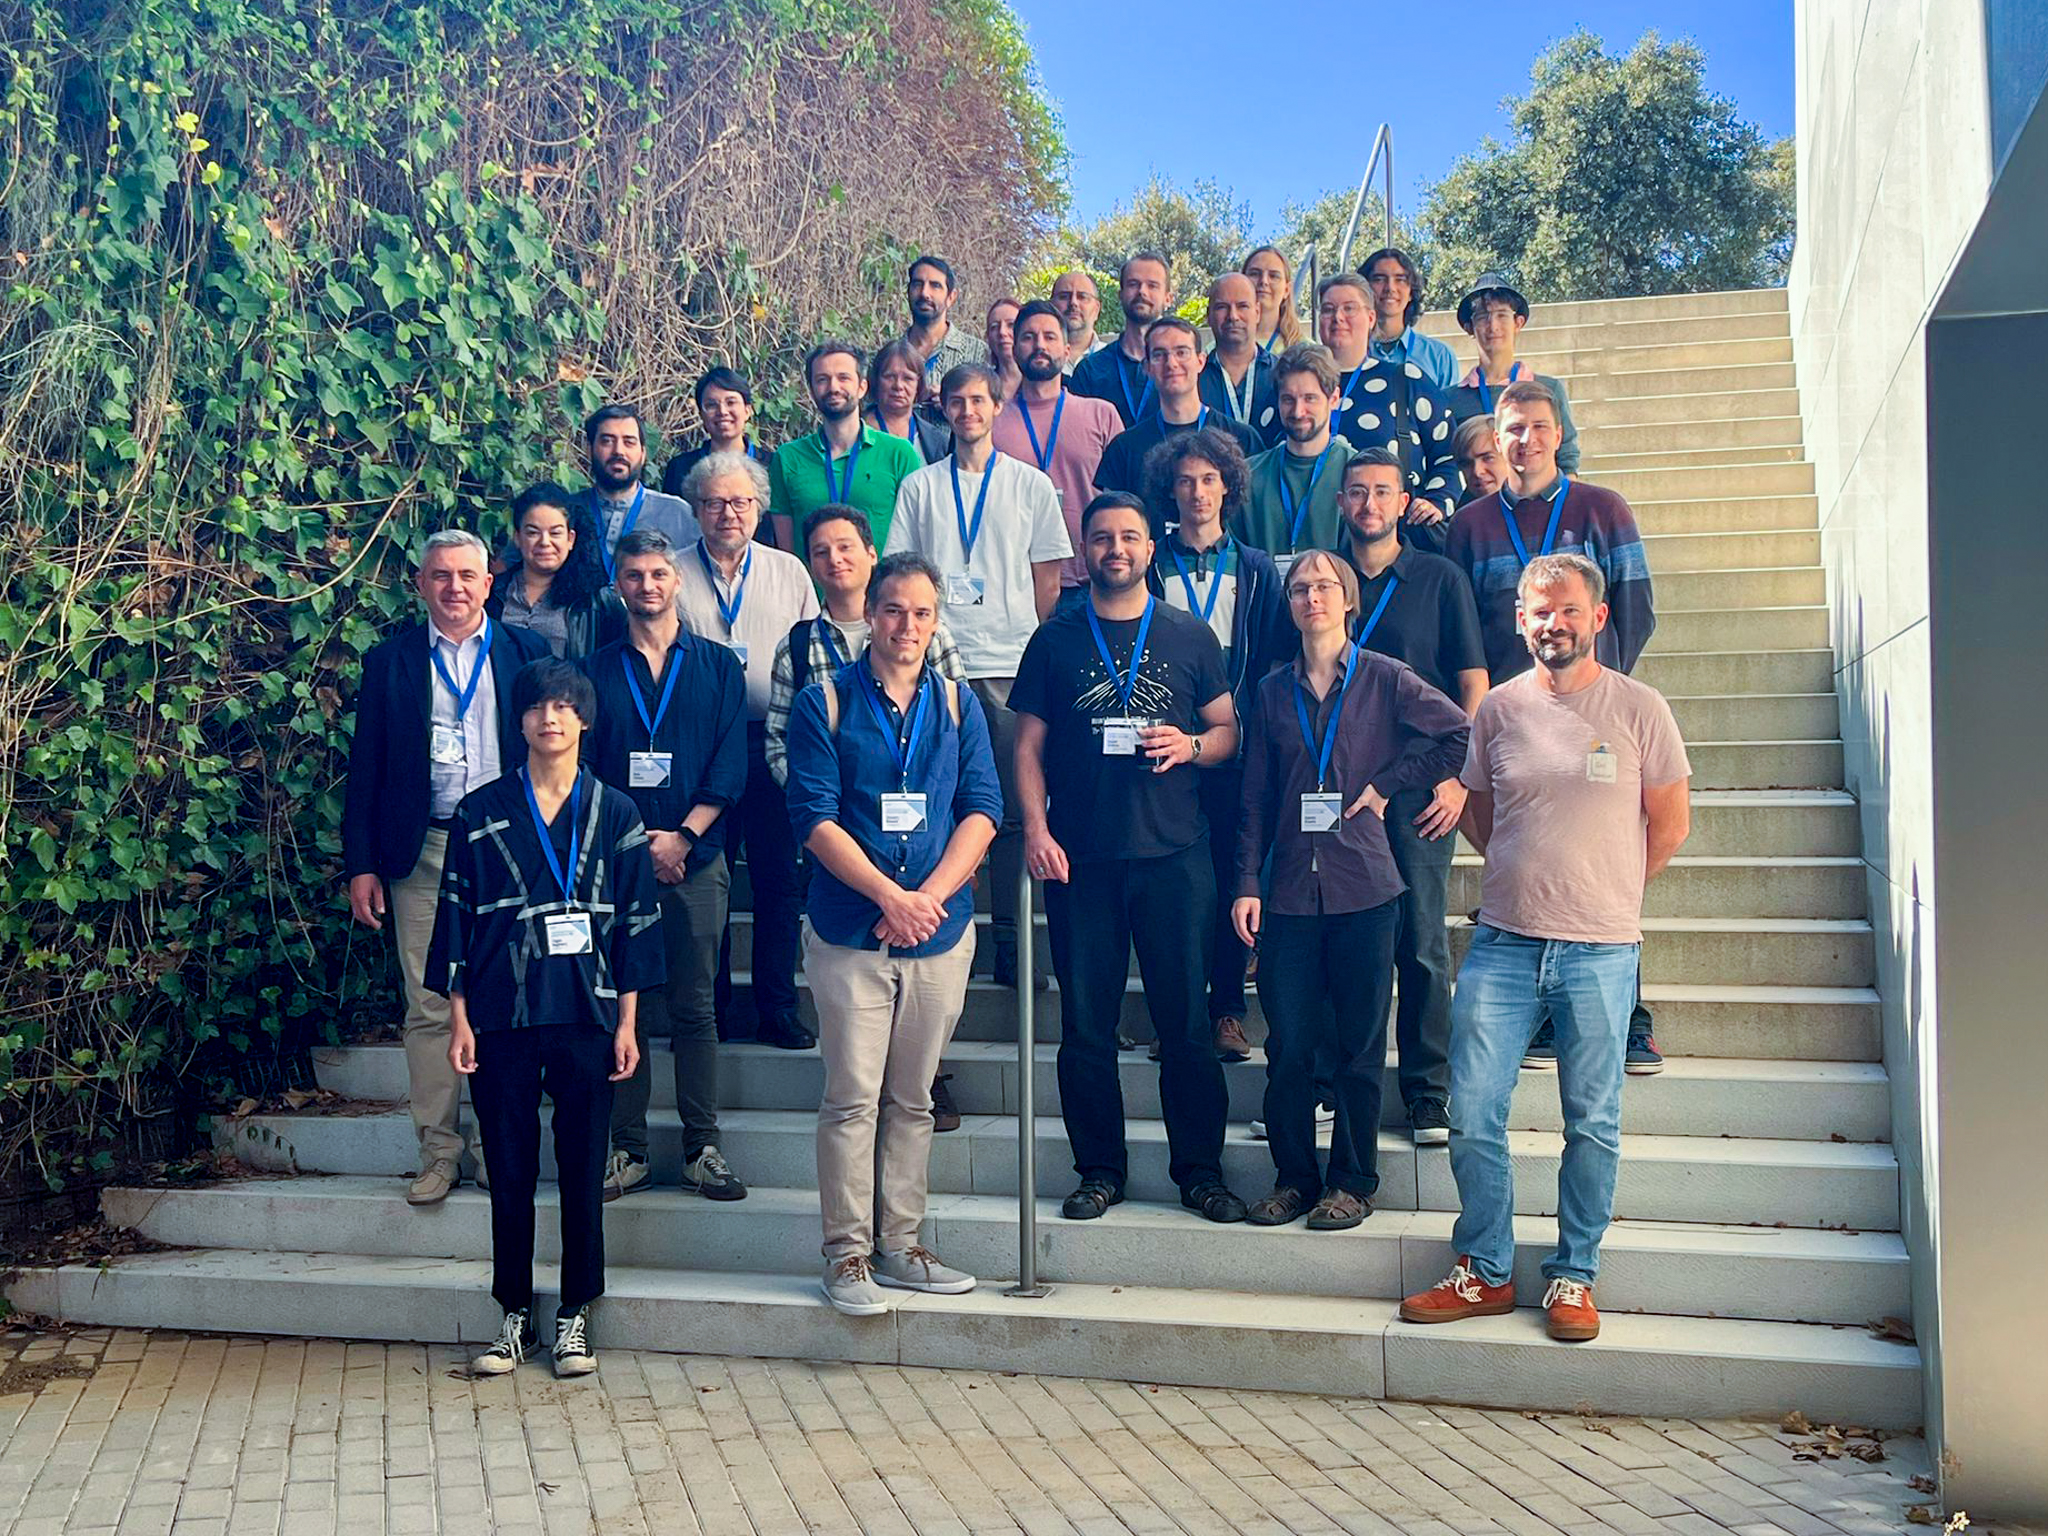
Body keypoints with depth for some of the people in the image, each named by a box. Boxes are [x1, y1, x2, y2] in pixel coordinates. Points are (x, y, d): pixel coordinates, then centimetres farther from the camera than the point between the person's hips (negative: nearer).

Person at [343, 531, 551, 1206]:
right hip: (423, 853, 1)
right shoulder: (389, 661, 9)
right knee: (429, 1009, 2)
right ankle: (439, 1152, 10)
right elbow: (365, 770, 8)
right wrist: (361, 866, 2)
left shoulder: (526, 652, 8)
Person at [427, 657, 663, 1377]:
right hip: (502, 1019, 0)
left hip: (587, 1014, 0)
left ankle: (574, 1316, 16)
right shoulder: (481, 812, 4)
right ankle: (515, 1315, 19)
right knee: (510, 1170, 5)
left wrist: (627, 1021, 1)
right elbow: (455, 914, 5)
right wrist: (459, 1016, 0)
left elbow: (636, 919, 5)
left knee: (583, 1170, 4)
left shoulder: (614, 812, 5)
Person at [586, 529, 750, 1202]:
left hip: (695, 860, -1)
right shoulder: (598, 671, 11)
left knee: (695, 1007, 0)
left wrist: (683, 836, -9)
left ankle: (702, 1147, 5)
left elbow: (730, 767, 2)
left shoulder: (718, 665, 10)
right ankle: (626, 1148, 7)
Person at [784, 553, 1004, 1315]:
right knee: (852, 1099, -2)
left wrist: (930, 896, -11)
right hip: (850, 931, -3)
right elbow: (815, 817, -8)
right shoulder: (825, 702, -1)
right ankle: (847, 1253, 8)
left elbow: (983, 808, 2)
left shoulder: (957, 703, 9)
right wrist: (891, 895, -16)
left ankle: (900, 1245, 19)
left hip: (940, 933, 3)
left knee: (912, 1100, 10)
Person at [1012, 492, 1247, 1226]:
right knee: (1086, 1022, 4)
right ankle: (1100, 1168, 16)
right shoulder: (1055, 641, 9)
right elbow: (1029, 745, 8)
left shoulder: (1190, 636, 9)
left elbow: (1229, 731, 12)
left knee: (1186, 1019, 1)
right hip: (1080, 858, 1)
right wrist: (1035, 826, -5)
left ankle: (1200, 1168, 12)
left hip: (1174, 854, 0)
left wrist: (1192, 746, -10)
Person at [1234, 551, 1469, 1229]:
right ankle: (1294, 1178, 16)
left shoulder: (1385, 678, 2)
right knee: (1287, 1045, 3)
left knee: (1359, 1045, 4)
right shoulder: (1274, 691, 10)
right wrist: (1249, 882, 2)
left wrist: (1389, 784, -2)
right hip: (1290, 889, 2)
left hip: (1363, 889, -2)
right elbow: (1255, 799, 11)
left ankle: (1353, 1181, 16)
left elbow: (1463, 735, 1)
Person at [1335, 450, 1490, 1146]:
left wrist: (1459, 776, -6)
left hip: (1417, 783, -2)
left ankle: (1427, 1090, 6)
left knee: (1422, 939, -2)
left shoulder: (1441, 578, 6)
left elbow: (1473, 683, 3)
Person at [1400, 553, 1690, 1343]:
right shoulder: (1499, 707, 6)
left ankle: (1573, 1276, 21)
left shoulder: (1638, 707, -1)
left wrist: (1606, 892, 10)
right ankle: (1485, 1272, 16)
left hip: (1600, 951, -2)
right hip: (1502, 943, 2)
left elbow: (1671, 818, 7)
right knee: (1472, 1116, 0)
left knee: (1592, 1124, 6)